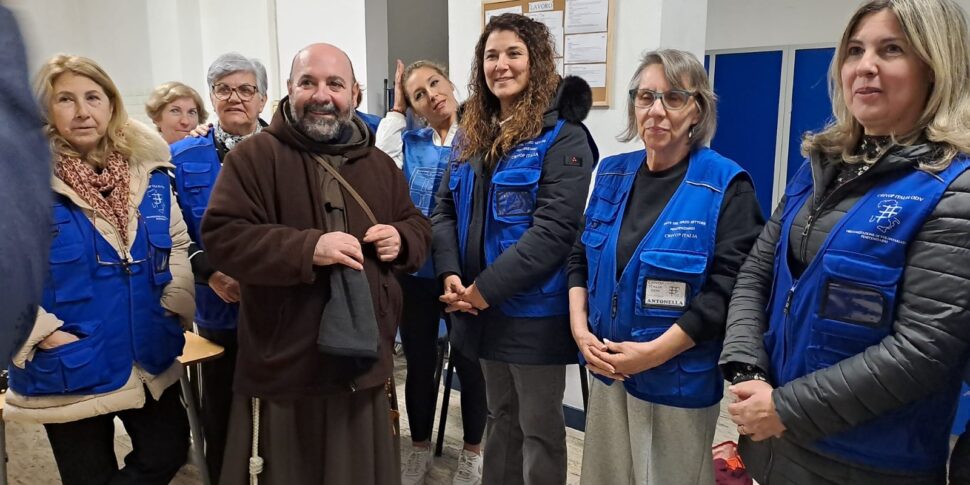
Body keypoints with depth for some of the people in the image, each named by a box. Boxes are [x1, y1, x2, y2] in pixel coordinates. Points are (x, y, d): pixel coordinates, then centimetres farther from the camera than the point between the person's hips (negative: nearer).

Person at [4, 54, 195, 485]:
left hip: (150, 362, 4)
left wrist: (175, 307, 0)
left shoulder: (148, 170, 1)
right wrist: (42, 334, -18)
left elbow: (176, 243, 11)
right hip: (66, 372, -4)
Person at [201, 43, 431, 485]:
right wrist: (308, 248, -25)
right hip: (283, 371, -4)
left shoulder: (380, 165, 11)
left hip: (364, 366, 5)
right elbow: (220, 236, -14)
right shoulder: (254, 156, -6)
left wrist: (401, 240, -4)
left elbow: (419, 228, 21)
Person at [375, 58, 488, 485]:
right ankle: (420, 448, 37)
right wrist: (396, 109, -7)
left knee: (468, 363, 12)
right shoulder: (410, 142, 7)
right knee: (419, 363, 16)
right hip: (415, 271, 3)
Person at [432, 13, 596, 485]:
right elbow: (445, 210, 8)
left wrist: (486, 289, -21)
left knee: (539, 427, 10)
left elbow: (554, 229, -21)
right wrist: (450, 274, -9)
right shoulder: (472, 134, 10)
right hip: (484, 307, 7)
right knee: (500, 416, 23)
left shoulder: (562, 136, -12)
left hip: (534, 310, -6)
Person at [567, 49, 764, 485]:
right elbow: (580, 256, 8)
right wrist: (580, 329, -5)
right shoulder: (612, 173, 3)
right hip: (607, 373, 5)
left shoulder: (725, 185, -12)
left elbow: (727, 289, -18)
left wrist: (653, 352, -20)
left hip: (679, 382, -4)